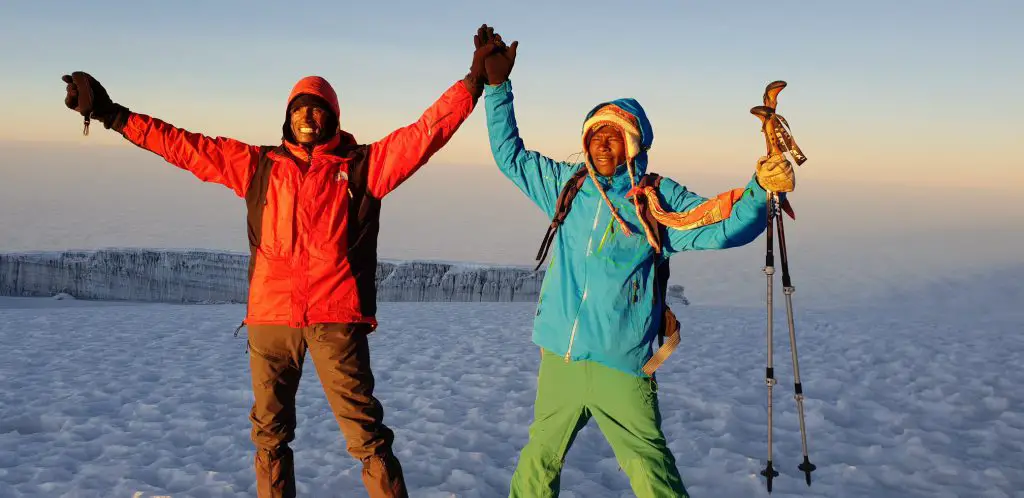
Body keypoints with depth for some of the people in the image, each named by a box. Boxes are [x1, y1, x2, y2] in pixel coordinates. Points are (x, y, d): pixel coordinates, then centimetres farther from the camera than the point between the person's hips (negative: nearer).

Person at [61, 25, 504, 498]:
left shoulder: (363, 164, 5)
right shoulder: (259, 165, 13)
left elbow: (425, 133, -3)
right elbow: (182, 145, 14)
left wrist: (474, 81, -11)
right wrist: (111, 114, 12)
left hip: (337, 317, -3)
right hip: (270, 317, 4)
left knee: (367, 432, -2)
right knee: (270, 434, 15)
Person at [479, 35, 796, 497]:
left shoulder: (658, 198, -4)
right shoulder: (567, 184, 7)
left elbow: (722, 226, -14)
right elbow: (509, 153, 16)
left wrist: (761, 191, -33)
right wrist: (497, 86, 12)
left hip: (620, 367, -4)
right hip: (559, 359, 4)